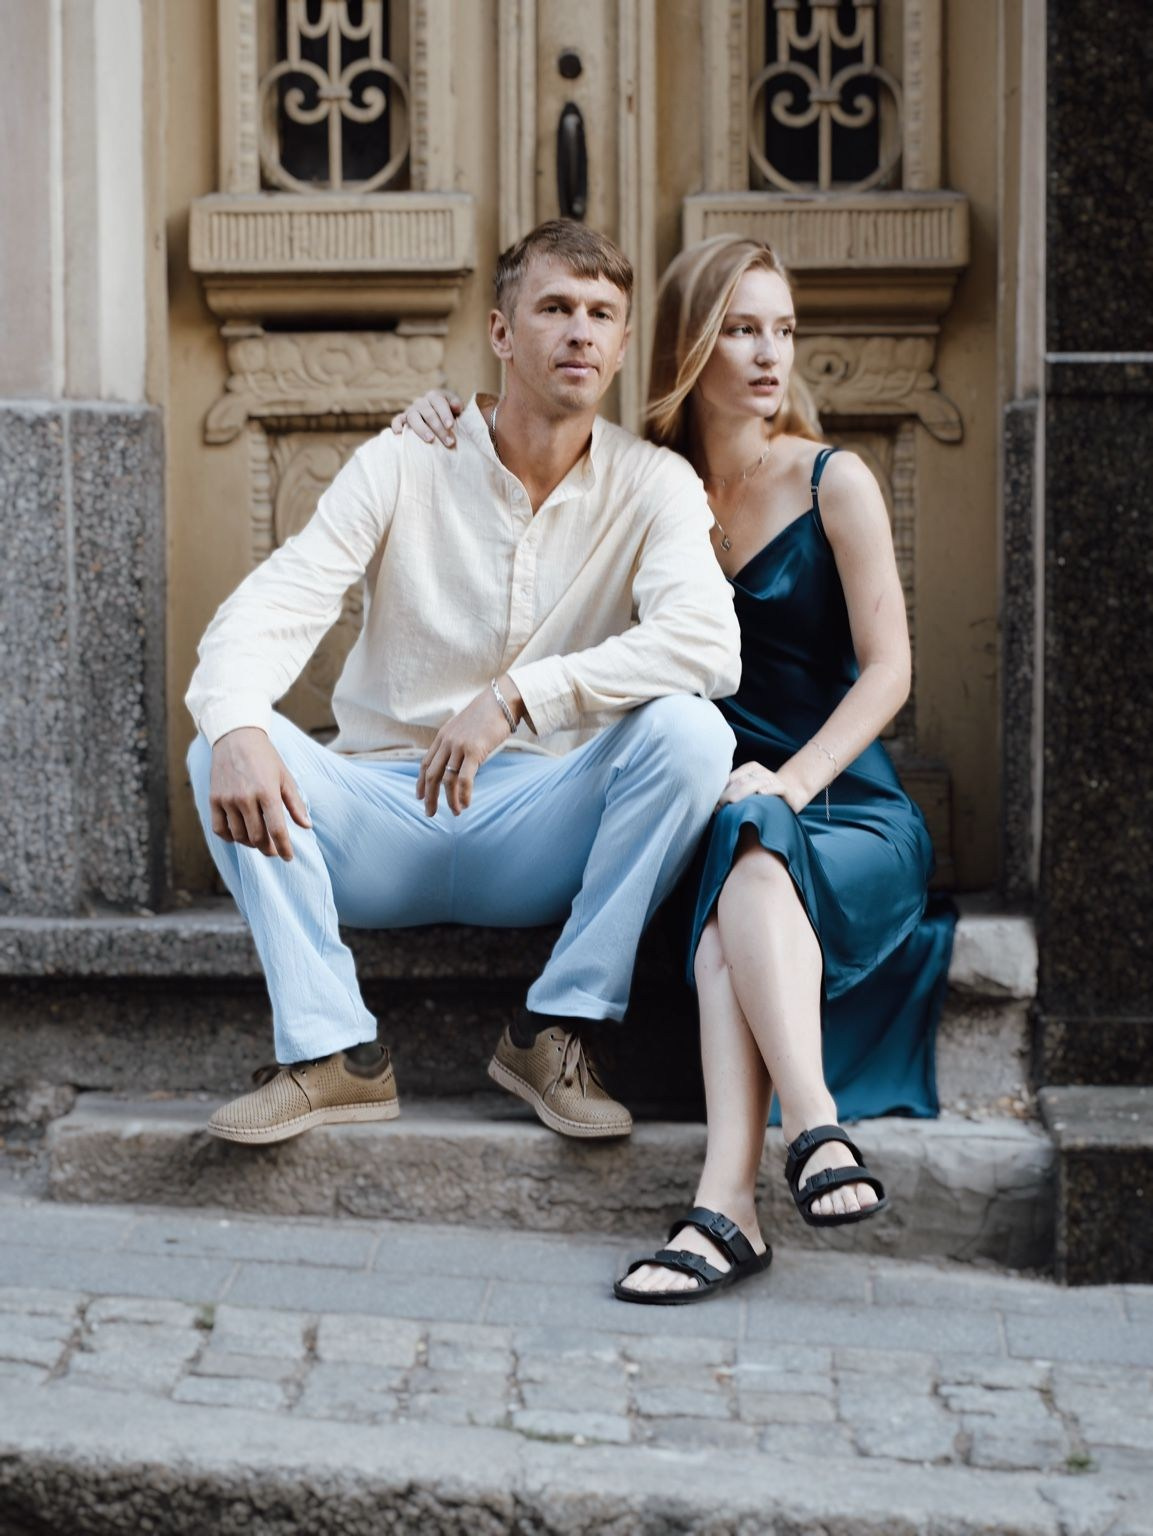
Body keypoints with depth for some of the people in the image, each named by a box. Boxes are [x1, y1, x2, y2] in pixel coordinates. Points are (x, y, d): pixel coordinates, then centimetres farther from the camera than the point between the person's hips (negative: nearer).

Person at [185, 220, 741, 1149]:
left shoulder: (652, 486, -3)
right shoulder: (403, 465, -1)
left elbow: (709, 643, -22)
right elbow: (268, 612, -11)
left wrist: (518, 697, -31)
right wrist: (237, 727, -33)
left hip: (543, 844, 0)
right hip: (384, 822, 1)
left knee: (688, 730, -27)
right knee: (230, 746, -24)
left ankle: (553, 1032, -17)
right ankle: (331, 1051, -23)